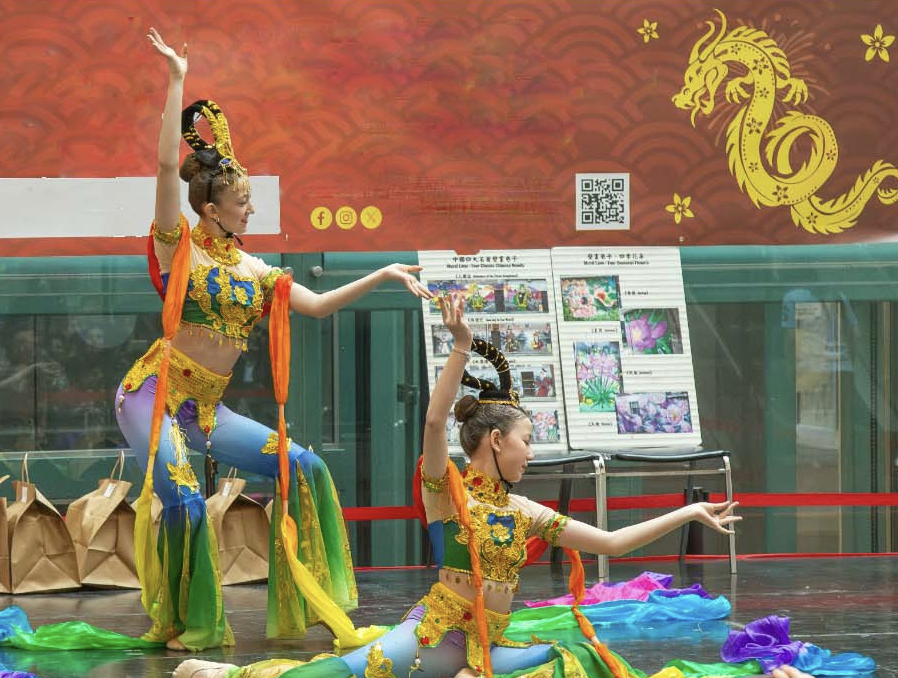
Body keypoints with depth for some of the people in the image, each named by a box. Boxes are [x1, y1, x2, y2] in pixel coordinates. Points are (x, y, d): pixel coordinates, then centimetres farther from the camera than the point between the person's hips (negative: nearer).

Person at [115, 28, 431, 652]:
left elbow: (318, 305, 14)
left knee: (303, 469, -2)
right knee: (185, 502, -25)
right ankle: (185, 627, -6)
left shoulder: (254, 269, 11)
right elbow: (167, 165, -17)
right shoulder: (181, 245, -6)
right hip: (154, 395, -7)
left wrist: (381, 276, 7)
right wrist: (177, 81, -19)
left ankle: (302, 602, 6)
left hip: (205, 409, 7)